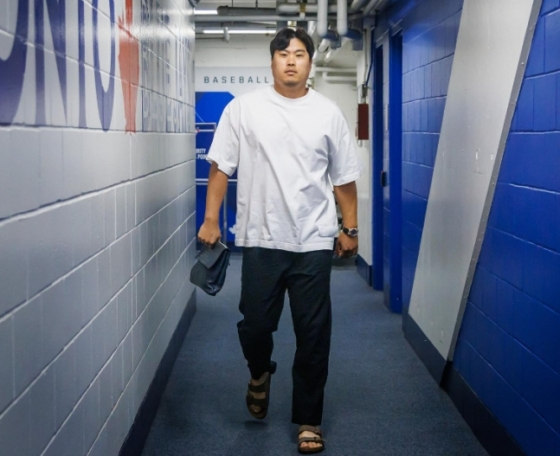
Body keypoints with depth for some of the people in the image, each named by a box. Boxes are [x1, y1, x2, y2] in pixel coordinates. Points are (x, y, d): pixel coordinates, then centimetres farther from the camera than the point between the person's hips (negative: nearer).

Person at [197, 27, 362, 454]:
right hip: (261, 240, 0)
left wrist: (351, 229, 8)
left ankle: (309, 419, 19)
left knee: (313, 335, 4)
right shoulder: (244, 108, 1)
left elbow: (344, 178, 9)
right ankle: (260, 373, 38)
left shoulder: (328, 113, 5)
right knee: (255, 324, 3)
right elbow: (221, 167, 3)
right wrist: (211, 220, 0)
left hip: (314, 243, 1)